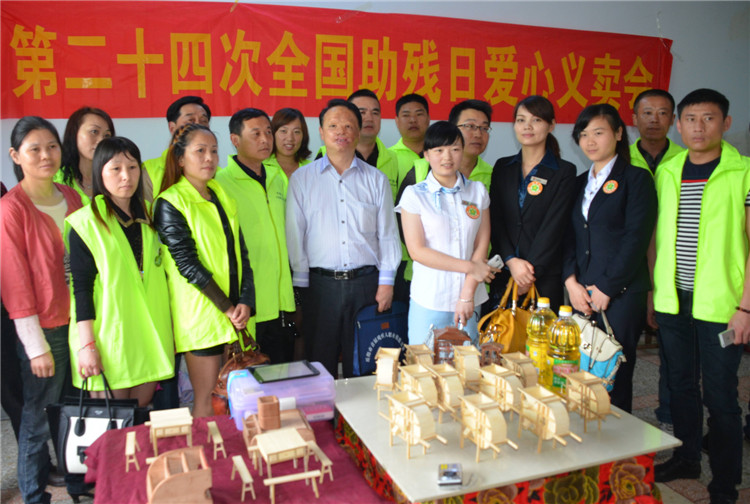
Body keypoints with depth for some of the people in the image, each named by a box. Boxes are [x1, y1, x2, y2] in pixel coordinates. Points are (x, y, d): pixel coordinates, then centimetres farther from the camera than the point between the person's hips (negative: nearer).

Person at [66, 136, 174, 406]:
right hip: (109, 338, -5)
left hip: (149, 333, 5)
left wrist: (168, 332, 15)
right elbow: (80, 287, -9)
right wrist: (87, 345, -13)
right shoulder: (85, 223, -5)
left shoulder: (147, 218, 12)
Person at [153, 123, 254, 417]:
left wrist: (245, 302, -4)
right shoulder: (170, 203, -5)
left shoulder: (222, 197, 14)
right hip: (201, 315, -6)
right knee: (207, 403, 0)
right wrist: (227, 308, -12)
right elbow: (187, 263, -12)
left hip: (236, 313, 6)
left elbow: (241, 253, 10)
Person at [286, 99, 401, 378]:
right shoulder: (302, 178, 5)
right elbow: (295, 234, 3)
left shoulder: (376, 179, 9)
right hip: (320, 284, -1)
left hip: (366, 282, 1)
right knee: (320, 366, 5)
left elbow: (388, 233, 8)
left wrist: (386, 282, 1)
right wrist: (300, 284, -1)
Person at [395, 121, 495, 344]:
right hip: (429, 302, -3)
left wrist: (468, 294, -7)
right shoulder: (414, 194, -1)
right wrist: (470, 267, -9)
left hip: (470, 301, 3)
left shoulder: (478, 191, 8)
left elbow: (482, 245, 3)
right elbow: (417, 251, -8)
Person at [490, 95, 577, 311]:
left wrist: (530, 271, -12)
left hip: (545, 276, -2)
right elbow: (495, 219, 3)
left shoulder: (564, 172, 2)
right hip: (503, 273, 3)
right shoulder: (502, 167, 11)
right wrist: (511, 260, -10)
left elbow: (553, 227, -6)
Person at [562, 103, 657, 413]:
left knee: (614, 379, -1)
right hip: (582, 294, 5)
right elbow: (569, 237, 12)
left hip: (621, 294, -5)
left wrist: (606, 289, -11)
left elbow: (636, 239, -9)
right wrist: (572, 282, -2)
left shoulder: (636, 179, -1)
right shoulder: (580, 183, 16)